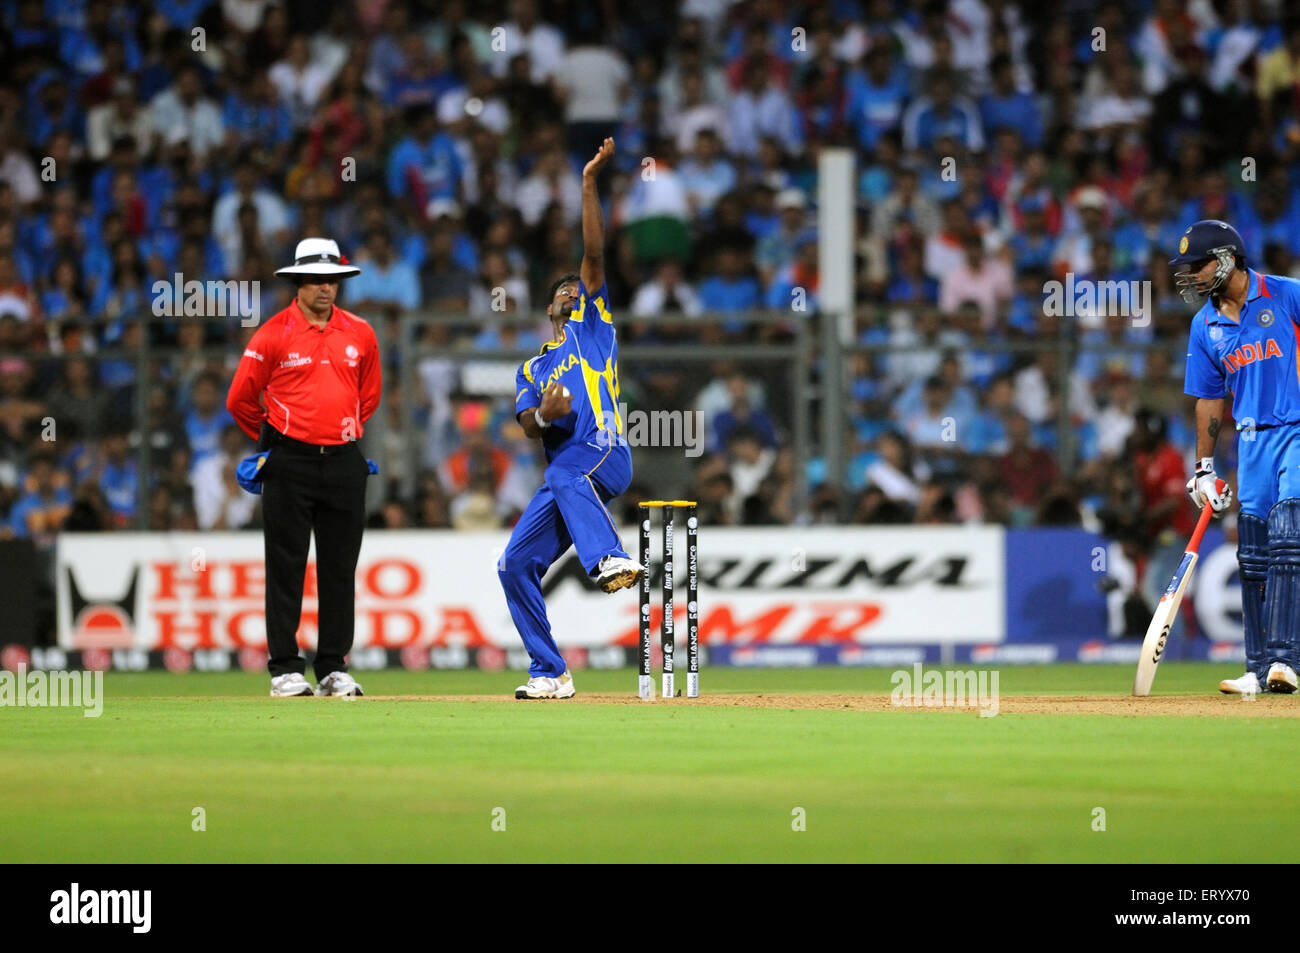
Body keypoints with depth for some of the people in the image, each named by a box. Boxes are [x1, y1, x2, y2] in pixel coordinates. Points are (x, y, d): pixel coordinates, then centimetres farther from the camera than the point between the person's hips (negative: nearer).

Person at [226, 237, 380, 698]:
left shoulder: (360, 334, 8)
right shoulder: (274, 335, -4)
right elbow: (240, 400, 3)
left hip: (344, 464, 4)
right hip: (289, 464, -3)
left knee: (339, 569, 5)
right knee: (286, 568, -2)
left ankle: (334, 668, 11)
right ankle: (285, 669, 1)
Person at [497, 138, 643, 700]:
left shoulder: (593, 326, 16)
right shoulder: (531, 369, 27)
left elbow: (594, 253, 4)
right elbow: (529, 427, 9)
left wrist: (589, 183, -1)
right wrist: (544, 415, -15)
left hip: (604, 452, -7)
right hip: (562, 474, 7)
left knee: (564, 475, -40)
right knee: (516, 565, 0)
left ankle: (610, 560, -59)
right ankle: (550, 674, 5)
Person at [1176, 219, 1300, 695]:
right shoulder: (1206, 325, 11)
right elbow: (1210, 399, 17)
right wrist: (1204, 469, 12)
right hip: (1253, 441, 6)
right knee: (1253, 557, 4)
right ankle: (1260, 668, 10)